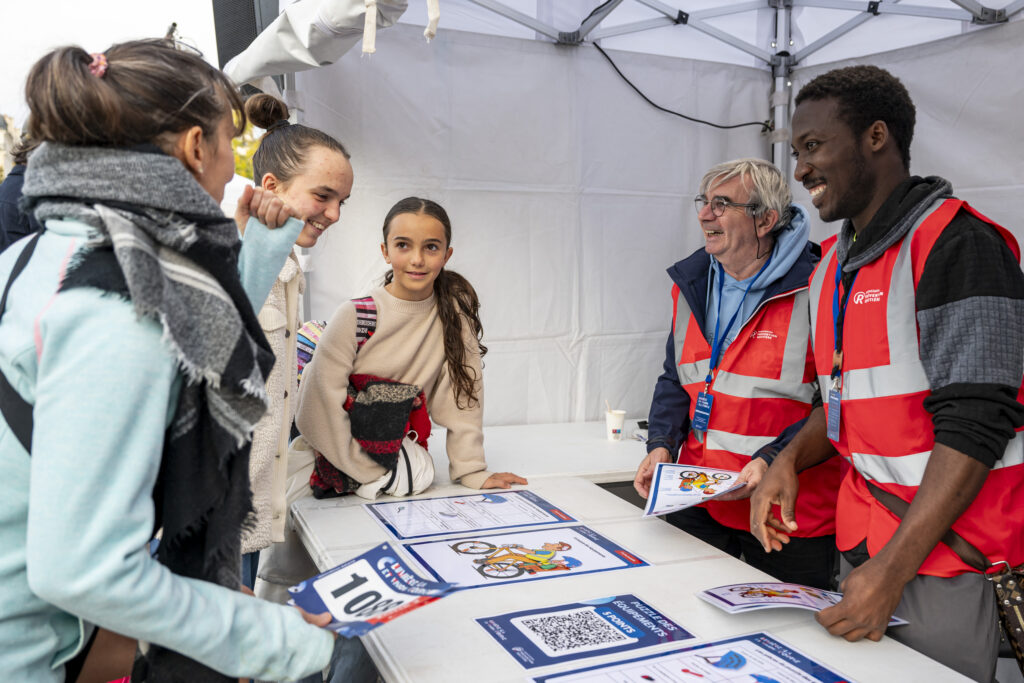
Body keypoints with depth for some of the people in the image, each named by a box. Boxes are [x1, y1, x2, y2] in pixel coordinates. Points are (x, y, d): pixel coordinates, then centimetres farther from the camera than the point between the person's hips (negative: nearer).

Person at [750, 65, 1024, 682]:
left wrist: (894, 568, -23)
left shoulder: (958, 244, -15)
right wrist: (790, 461, 1)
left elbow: (973, 427, -21)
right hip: (862, 539, 7)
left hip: (948, 545, -7)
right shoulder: (835, 265, 12)